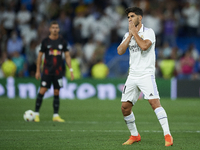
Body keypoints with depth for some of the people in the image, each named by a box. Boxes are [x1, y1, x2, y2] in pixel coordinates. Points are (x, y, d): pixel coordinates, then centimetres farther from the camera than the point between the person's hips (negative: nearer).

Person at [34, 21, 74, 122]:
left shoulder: (62, 41, 5)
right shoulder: (45, 41, -1)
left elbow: (67, 56, 9)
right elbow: (40, 56, 4)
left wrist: (71, 70, 2)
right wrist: (38, 71, 2)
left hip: (58, 71, 2)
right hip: (47, 71, -2)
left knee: (56, 93, 4)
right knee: (42, 91, -8)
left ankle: (56, 115, 9)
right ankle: (36, 113, -1)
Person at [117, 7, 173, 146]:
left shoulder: (148, 32, -4)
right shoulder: (128, 34, 14)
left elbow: (144, 46, -22)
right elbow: (120, 51, 1)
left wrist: (134, 32, -11)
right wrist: (130, 35, -5)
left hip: (146, 75, -6)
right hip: (132, 76, 6)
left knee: (154, 102, -21)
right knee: (125, 107, 3)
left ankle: (168, 136, -20)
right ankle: (134, 136, 20)